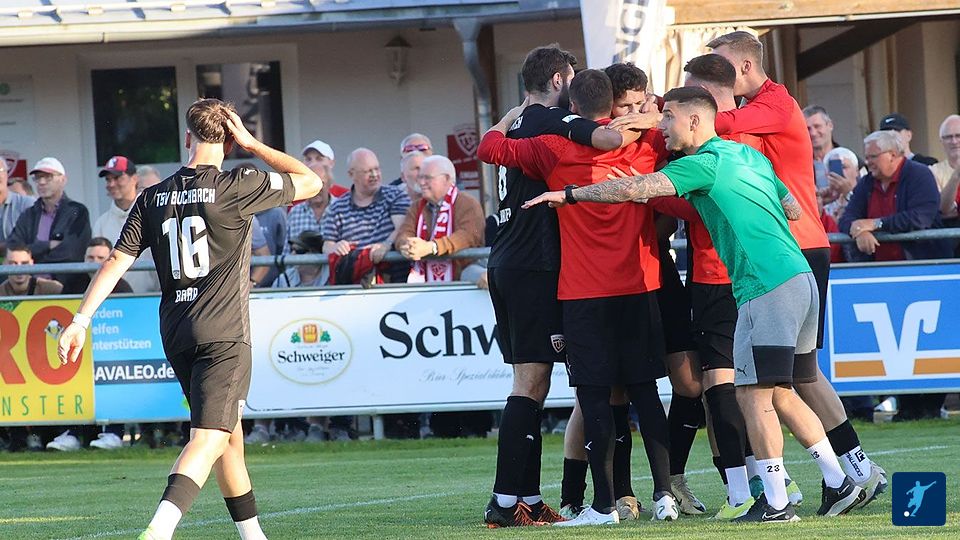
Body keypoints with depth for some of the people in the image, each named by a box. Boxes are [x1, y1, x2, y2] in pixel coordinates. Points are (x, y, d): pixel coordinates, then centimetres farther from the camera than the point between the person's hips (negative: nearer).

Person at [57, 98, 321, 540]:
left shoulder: (153, 198, 6)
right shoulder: (235, 188, -7)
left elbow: (117, 261, 1)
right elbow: (310, 182, 2)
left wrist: (80, 321, 1)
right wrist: (252, 143, 3)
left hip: (176, 336, 6)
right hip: (224, 334, -6)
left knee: (230, 435, 20)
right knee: (211, 436, -13)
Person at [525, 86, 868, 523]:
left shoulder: (704, 164, -8)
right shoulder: (750, 156, 19)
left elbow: (633, 190, -14)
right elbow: (794, 209, 24)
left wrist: (568, 195, -4)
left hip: (767, 288, -9)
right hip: (799, 276, 9)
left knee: (753, 392, -5)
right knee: (779, 394, 16)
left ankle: (776, 502, -5)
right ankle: (839, 483, 15)